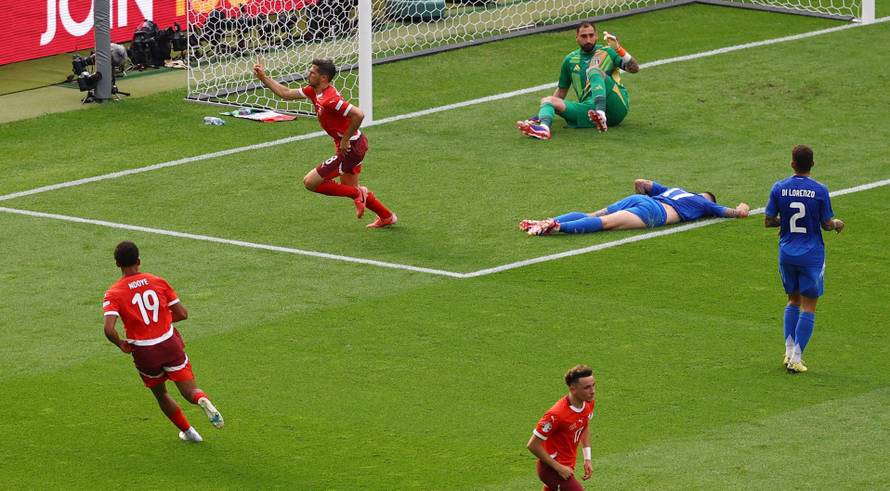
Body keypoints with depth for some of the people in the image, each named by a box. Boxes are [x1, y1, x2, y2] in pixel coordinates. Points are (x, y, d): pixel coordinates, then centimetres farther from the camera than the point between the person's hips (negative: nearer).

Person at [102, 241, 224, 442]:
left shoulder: (113, 294, -9)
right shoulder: (158, 282, -1)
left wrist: (121, 345, -4)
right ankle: (202, 400, -28)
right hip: (170, 343, 1)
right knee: (190, 391, 5)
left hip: (144, 353, -1)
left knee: (161, 395, 24)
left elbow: (109, 329, -24)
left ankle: (187, 431, 28)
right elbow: (182, 314, 0)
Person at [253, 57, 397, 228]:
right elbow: (286, 94, 11)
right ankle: (387, 216, 38)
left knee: (310, 182, -6)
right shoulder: (313, 91, 2)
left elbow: (358, 115, -35)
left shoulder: (330, 99, -28)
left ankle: (357, 194, 2)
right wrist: (263, 77, 5)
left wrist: (345, 140, -25)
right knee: (349, 186, 26)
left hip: (350, 148, -10)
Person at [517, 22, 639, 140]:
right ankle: (544, 127, -49)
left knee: (594, 70, -25)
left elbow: (634, 68, -1)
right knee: (547, 100, -13)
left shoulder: (607, 52, 10)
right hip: (591, 108, 4)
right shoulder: (570, 60, 20)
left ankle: (601, 115, -48)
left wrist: (619, 49, -16)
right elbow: (561, 92, 27)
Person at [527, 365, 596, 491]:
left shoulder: (589, 403, -7)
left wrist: (587, 459, 7)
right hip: (552, 469, -9)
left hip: (567, 465, 9)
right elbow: (533, 445, -25)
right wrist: (559, 468, -21)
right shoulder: (556, 414, -31)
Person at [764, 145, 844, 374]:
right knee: (808, 307, 5)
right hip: (812, 255, -3)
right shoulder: (820, 191, -11)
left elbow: (768, 221, -1)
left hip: (787, 253, 3)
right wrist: (837, 224, 17)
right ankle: (796, 359, 0)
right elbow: (827, 224, -5)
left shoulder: (779, 188, -5)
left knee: (793, 301, 20)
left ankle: (789, 352, 15)